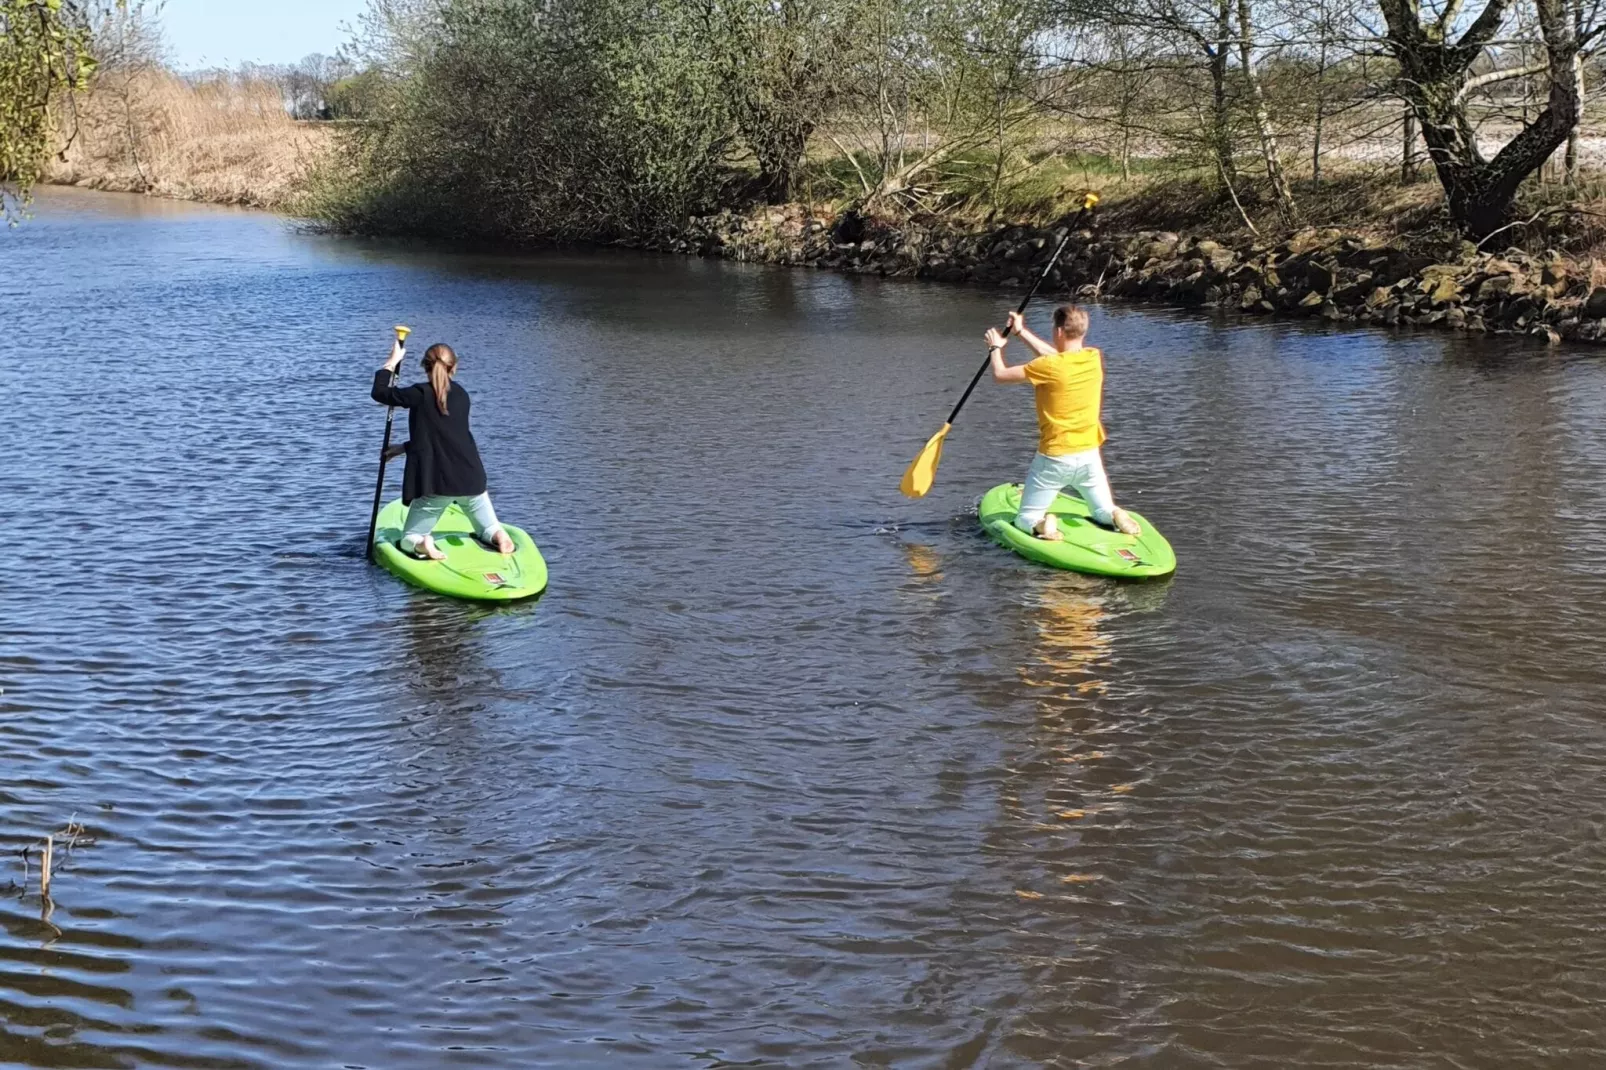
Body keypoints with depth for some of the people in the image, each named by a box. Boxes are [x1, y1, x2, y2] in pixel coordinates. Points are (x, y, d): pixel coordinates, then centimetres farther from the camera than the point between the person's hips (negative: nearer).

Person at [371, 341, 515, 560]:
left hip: (434, 484, -3)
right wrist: (405, 448, 25)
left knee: (408, 540, 12)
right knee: (489, 531, 21)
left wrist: (392, 361, 13)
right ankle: (497, 535, -15)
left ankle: (421, 545, -23)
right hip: (471, 479, 3)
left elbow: (380, 392, 2)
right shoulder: (461, 395, 11)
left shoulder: (421, 394, -7)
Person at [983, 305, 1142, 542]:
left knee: (1025, 519, 9)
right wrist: (1021, 331, 23)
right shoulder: (1095, 358, -2)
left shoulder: (1048, 367, -19)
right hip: (1090, 456, 4)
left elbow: (1000, 374, -9)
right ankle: (1115, 517, -12)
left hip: (1054, 459, -4)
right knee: (1104, 512, 23)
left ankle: (1042, 525, -25)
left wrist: (996, 348, 12)